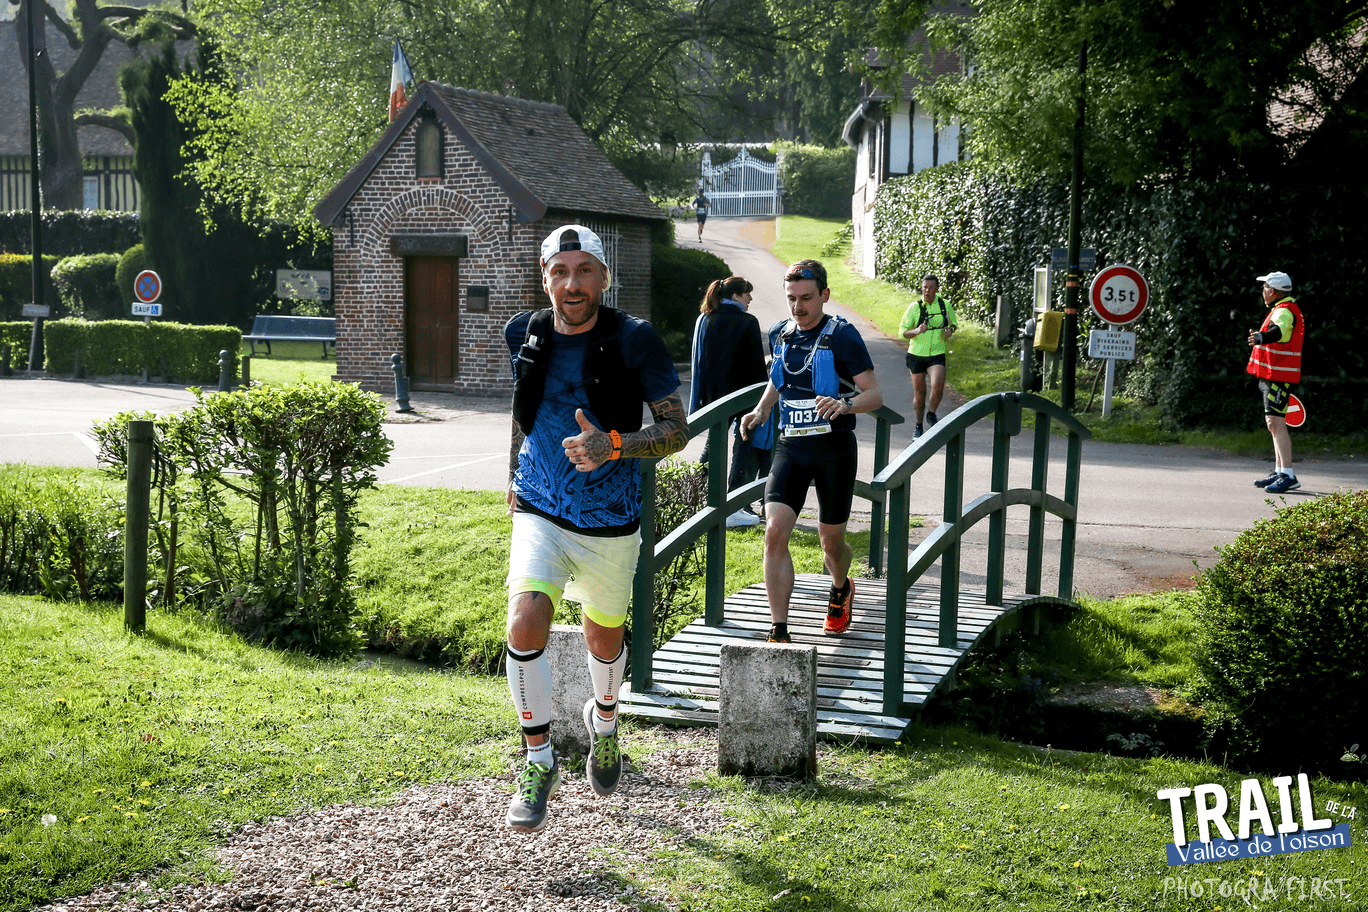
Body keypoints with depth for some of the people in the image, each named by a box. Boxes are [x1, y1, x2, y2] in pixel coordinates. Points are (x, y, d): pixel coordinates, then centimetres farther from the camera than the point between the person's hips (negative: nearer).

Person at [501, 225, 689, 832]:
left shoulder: (634, 341, -13)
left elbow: (677, 429, -11)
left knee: (603, 638, 17)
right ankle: (539, 762, -4)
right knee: (526, 622, -21)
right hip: (540, 511, 1)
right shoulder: (526, 334, -2)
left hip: (610, 519, -1)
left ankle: (604, 720, 51)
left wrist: (611, 445, -28)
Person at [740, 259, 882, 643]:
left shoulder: (842, 335, -9)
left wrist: (844, 404, -31)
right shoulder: (779, 334, 7)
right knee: (775, 532, -15)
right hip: (790, 445, 4)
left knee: (831, 541, 9)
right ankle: (779, 633, -12)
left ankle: (841, 591, 46)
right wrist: (760, 411, 9)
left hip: (834, 447, -3)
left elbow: (874, 394, -10)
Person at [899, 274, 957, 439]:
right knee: (919, 392, 6)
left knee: (938, 385, -23)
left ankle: (931, 415, 4)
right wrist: (917, 331, -26)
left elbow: (954, 323, 16)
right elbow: (902, 331, -5)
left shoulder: (945, 305, 0)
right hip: (917, 355, 0)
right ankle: (918, 426, 27)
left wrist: (950, 330, -8)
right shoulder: (914, 307, -7)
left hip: (937, 355, 0)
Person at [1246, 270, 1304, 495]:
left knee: (1276, 423, -15)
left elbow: (1279, 331, -38)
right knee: (1274, 424, 15)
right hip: (1272, 375, 11)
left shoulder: (1285, 311, -16)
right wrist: (1259, 338, 52)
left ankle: (1289, 476, -17)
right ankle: (1279, 472, 22)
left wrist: (1261, 337, -57)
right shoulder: (1282, 309, 18)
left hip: (1278, 376, -11)